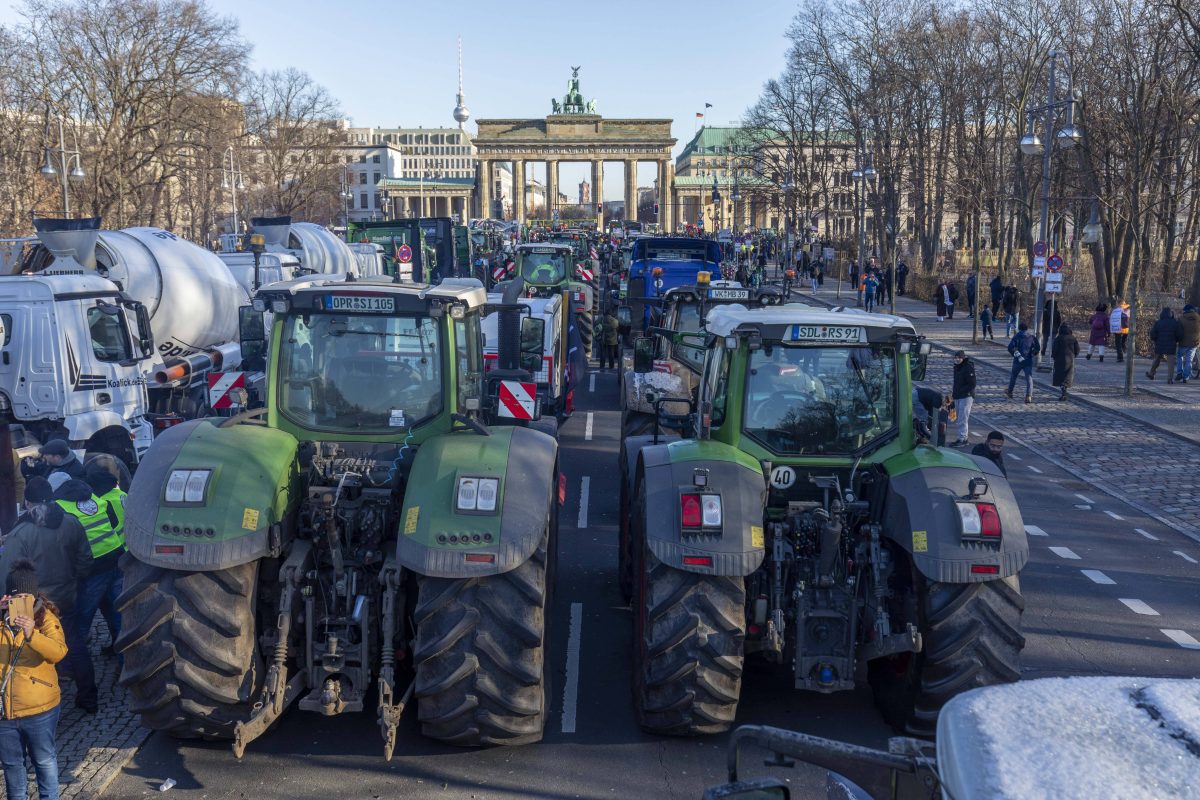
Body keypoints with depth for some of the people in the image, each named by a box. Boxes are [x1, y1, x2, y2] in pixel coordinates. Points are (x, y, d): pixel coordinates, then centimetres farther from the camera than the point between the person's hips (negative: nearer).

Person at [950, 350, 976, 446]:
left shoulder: (969, 368, -16)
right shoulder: (956, 367, 12)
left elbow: (972, 384, -19)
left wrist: (958, 391, -20)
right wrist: (953, 388, 6)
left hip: (966, 396, -9)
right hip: (957, 397, 9)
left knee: (962, 419, -9)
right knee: (960, 417, 14)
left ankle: (962, 439, -5)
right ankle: (964, 438, 22)